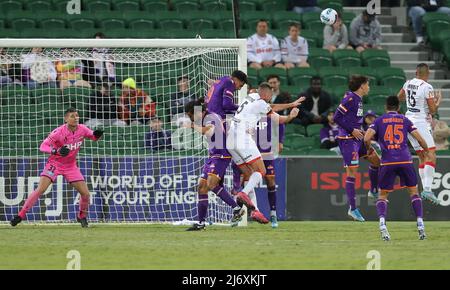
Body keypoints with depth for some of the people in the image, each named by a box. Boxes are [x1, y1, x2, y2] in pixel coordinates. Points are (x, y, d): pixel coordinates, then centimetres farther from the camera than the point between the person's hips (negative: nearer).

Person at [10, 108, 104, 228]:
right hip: (55, 163, -4)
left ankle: (82, 216, 24)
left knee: (85, 193, -3)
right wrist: (56, 151, -43)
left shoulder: (82, 129, -9)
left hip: (71, 166, 4)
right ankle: (21, 215, -11)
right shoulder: (59, 132, -22)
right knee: (40, 189, -19)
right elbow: (43, 146, -24)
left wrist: (97, 135, -18)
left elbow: (93, 137, 8)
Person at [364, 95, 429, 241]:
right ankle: (420, 224, 3)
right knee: (414, 191, 17)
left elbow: (366, 138, -4)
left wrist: (369, 148, 18)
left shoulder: (379, 121, 9)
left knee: (382, 195, 11)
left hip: (387, 162, 0)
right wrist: (427, 151, 27)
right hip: (405, 161, 1)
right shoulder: (405, 120, 12)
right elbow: (420, 139, 7)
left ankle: (382, 221, -16)